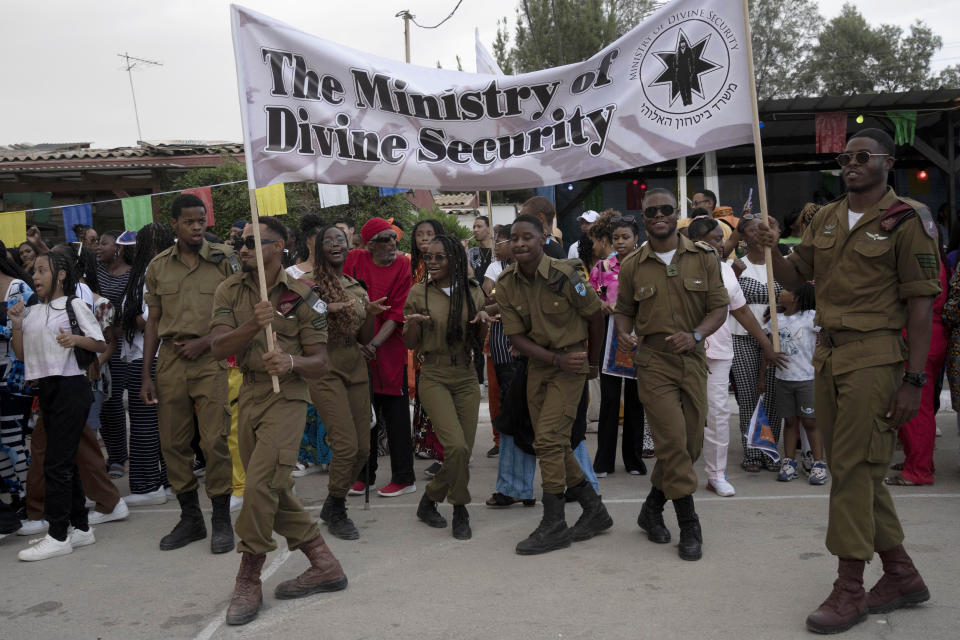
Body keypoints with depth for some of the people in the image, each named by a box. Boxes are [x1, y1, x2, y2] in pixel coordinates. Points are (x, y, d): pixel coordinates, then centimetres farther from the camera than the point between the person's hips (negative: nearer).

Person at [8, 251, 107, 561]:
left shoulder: (74, 306, -4)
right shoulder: (32, 312, 14)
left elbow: (102, 345, -5)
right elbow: (21, 354, 14)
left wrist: (76, 339, -23)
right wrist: (17, 326, 0)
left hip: (71, 387, -7)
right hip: (46, 389, 7)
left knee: (56, 462, -9)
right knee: (65, 461, 12)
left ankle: (58, 536, -5)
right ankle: (80, 527, 21)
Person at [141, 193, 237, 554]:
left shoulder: (224, 259, 2)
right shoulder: (158, 266, 10)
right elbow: (153, 322, 13)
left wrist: (204, 342, -11)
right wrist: (146, 375, 9)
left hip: (211, 358, -3)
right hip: (169, 359, 3)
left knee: (215, 441, -7)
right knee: (172, 443, 6)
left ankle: (221, 520, 6)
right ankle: (190, 518, 20)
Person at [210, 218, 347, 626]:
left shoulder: (301, 296, -6)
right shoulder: (230, 291, 3)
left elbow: (320, 362, -6)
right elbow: (218, 348, -10)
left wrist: (291, 363, -27)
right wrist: (253, 325, -27)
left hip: (286, 396, -5)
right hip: (249, 394, 6)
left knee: (260, 484, -16)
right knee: (274, 491, 11)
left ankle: (247, 582, 0)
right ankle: (324, 566, 24)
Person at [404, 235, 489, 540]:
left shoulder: (473, 292, 5)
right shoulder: (419, 293, -2)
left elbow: (479, 342, 11)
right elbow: (410, 343, 3)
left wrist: (482, 322, -9)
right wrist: (412, 323, -18)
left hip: (466, 377, 4)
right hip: (434, 377, -3)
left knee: (465, 450, 1)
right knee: (457, 446, -17)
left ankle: (430, 500, 22)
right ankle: (460, 511, 6)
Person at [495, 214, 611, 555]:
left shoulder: (565, 275, -19)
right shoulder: (506, 283, -6)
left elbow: (595, 318, -4)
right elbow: (516, 336, -4)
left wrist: (592, 363, 7)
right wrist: (556, 360, -16)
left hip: (571, 361, -6)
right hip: (538, 363, 6)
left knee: (548, 440, -13)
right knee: (556, 445, 10)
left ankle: (554, 524, -2)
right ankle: (595, 511, 26)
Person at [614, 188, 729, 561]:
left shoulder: (703, 257, 5)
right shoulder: (632, 266, 4)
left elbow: (719, 306, 4)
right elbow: (624, 310, 13)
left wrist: (696, 335, -14)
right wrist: (624, 333, -9)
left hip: (693, 360, 2)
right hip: (654, 362, -2)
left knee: (690, 442, 5)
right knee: (673, 440, -11)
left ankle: (652, 509, 25)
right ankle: (689, 527, -1)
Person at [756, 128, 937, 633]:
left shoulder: (907, 220, -6)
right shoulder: (825, 219, 13)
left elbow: (921, 303, -9)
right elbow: (794, 277, 20)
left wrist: (914, 379, -13)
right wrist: (772, 251, -3)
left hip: (873, 356, -7)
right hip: (828, 354, 7)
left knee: (854, 468, -6)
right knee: (857, 469, 12)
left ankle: (849, 588, 5)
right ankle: (901, 575, 27)